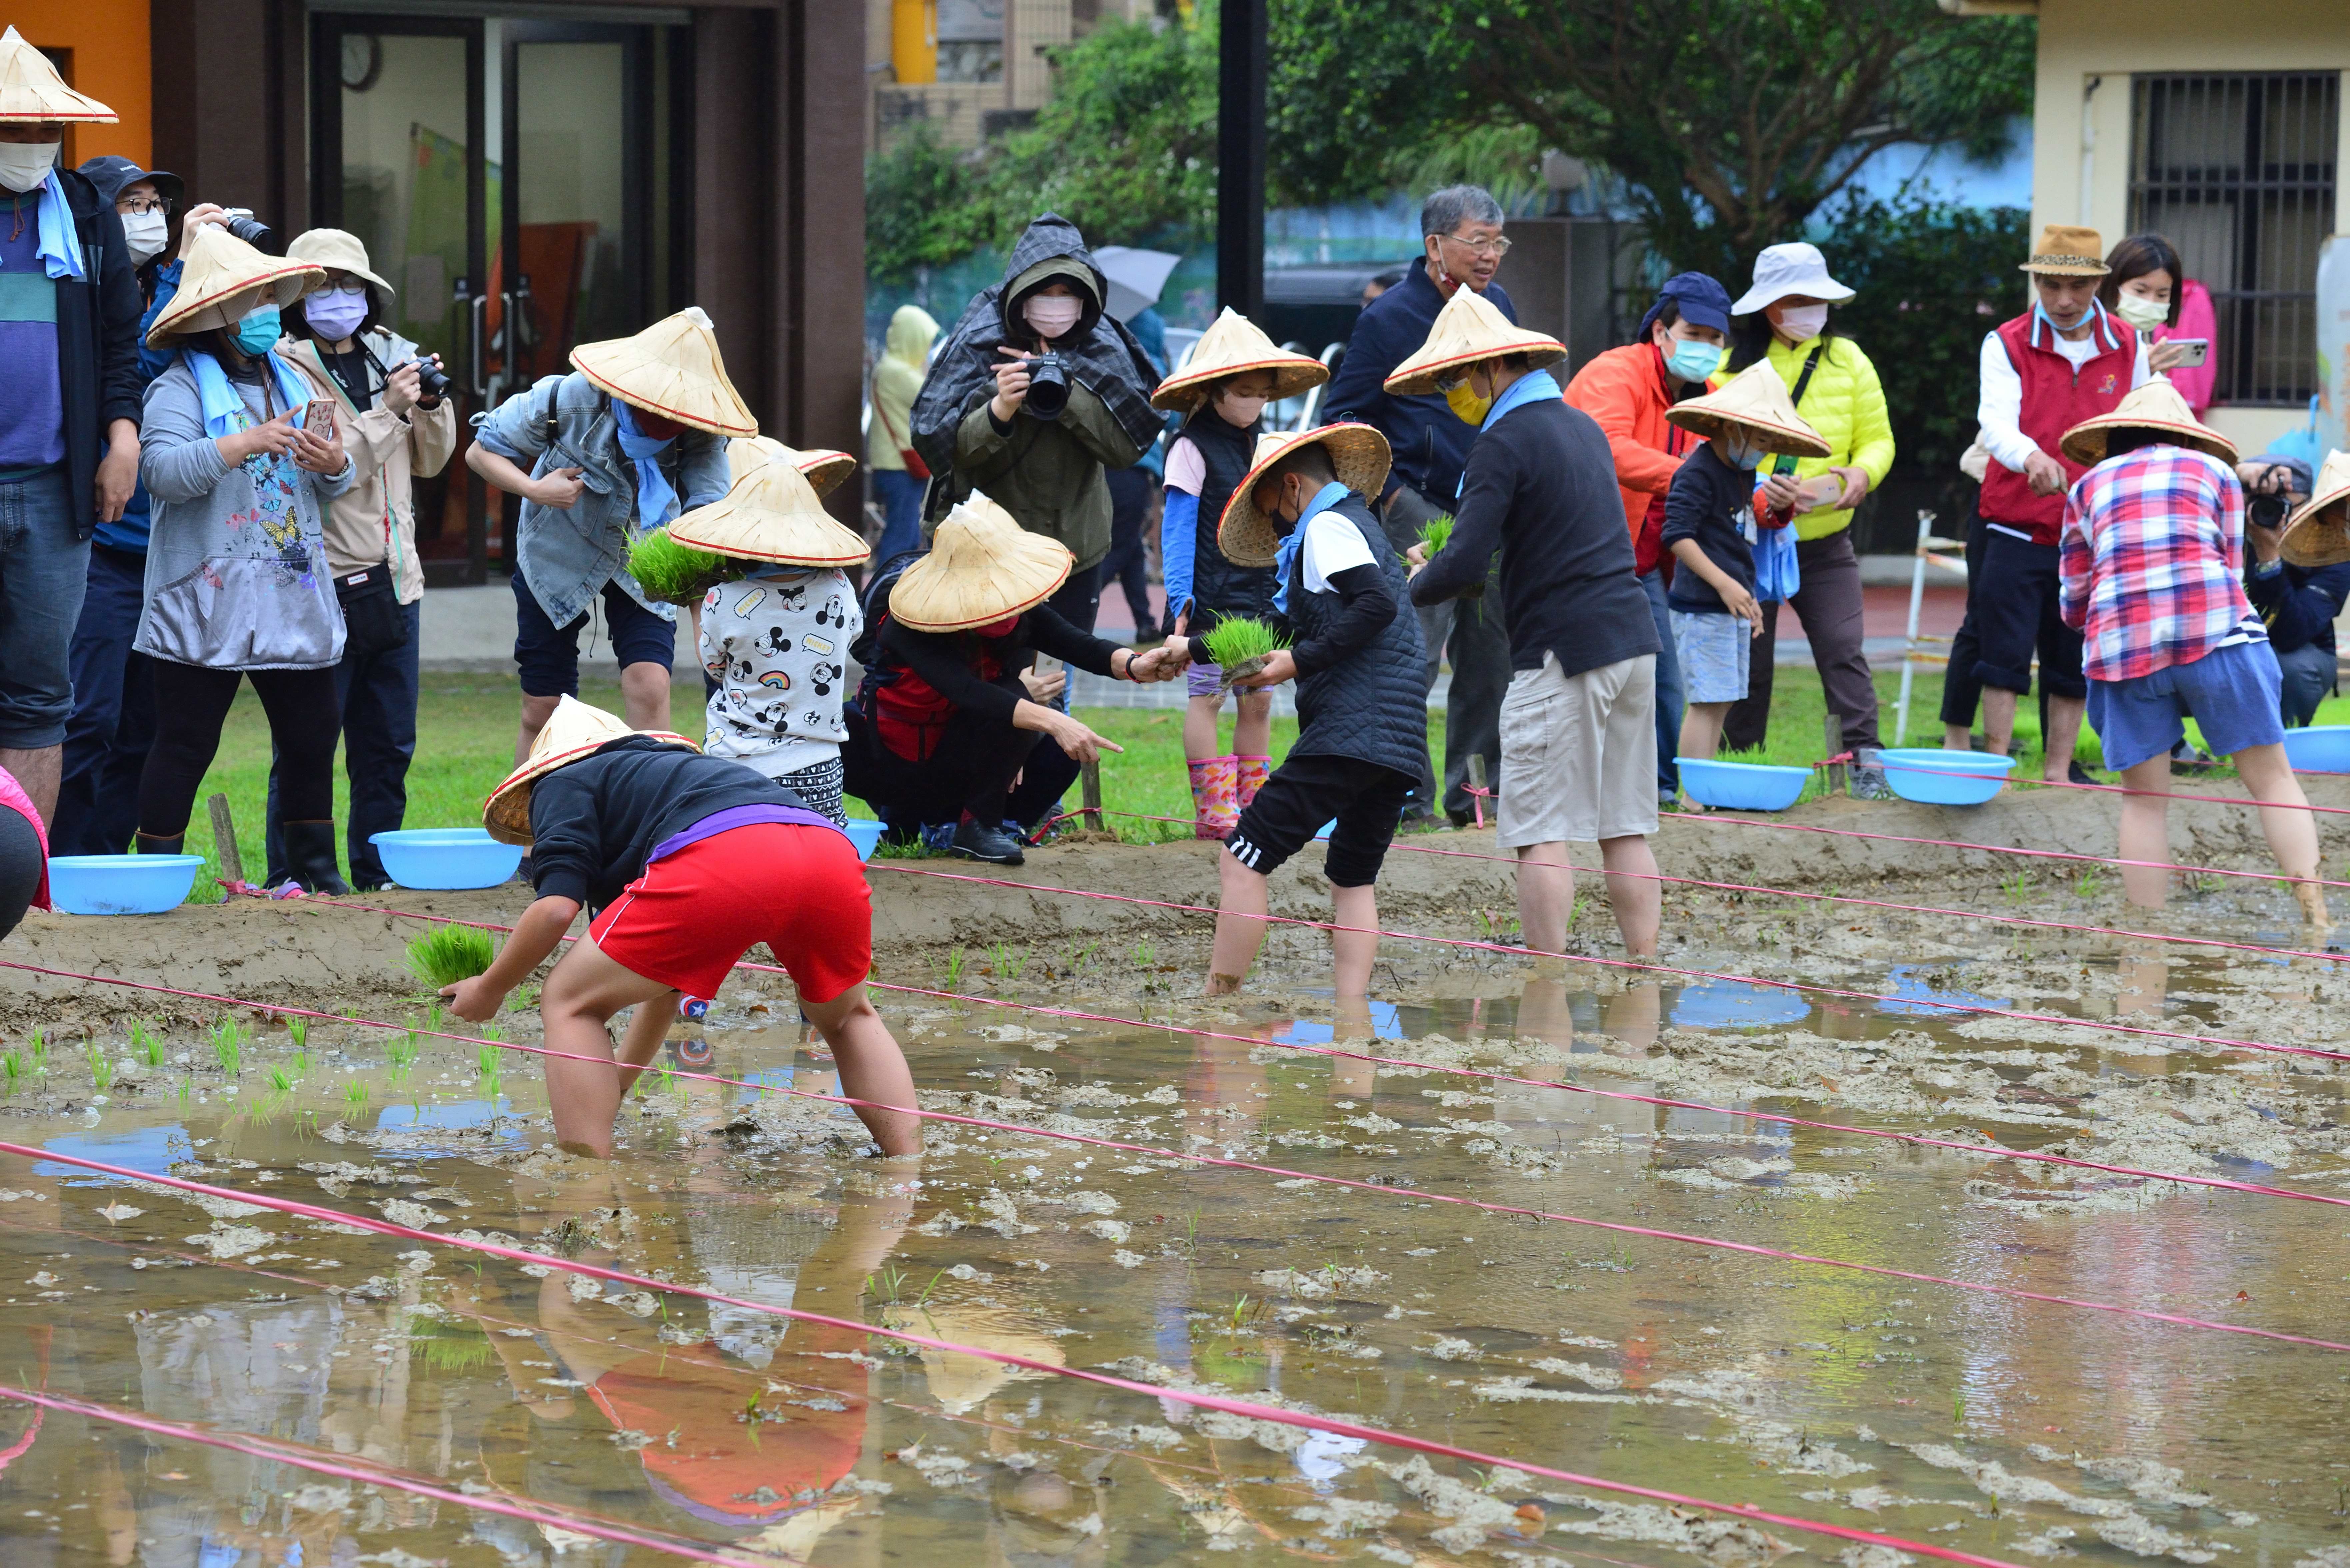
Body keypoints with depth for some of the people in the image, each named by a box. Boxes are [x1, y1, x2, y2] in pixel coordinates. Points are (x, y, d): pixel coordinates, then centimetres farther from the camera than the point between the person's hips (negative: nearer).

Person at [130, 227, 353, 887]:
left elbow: (332, 488, 18)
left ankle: (315, 870, 21)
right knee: (186, 740, -4)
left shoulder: (291, 382, 17)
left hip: (294, 596, 6)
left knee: (312, 734, 9)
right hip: (207, 600, -6)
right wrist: (246, 444, -29)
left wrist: (334, 465, -6)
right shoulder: (180, 388, -5)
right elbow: (164, 472, -21)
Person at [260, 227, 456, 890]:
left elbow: (429, 461, 19)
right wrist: (388, 413, -18)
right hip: (323, 584, -6)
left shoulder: (389, 357, 12)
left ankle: (377, 877, 20)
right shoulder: (286, 371, -8)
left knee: (389, 746, 11)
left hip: (395, 581, 6)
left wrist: (432, 402, 1)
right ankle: (290, 882, 2)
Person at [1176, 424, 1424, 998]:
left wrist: (1300, 660, -15)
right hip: (1402, 741, 10)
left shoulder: (1327, 527, -2)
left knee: (1243, 859, -10)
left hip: (1350, 730, -10)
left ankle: (1215, 1006, -14)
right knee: (1353, 880, 16)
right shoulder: (1362, 524, 27)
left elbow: (1378, 603, -17)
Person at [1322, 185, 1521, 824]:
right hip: (1421, 508, -7)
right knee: (1414, 656, -10)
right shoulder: (1390, 317, -9)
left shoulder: (1497, 306, 11)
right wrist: (1389, 492, -12)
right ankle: (1408, 797, -3)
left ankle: (1474, 792, 20)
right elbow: (1341, 419, -6)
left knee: (1492, 653, 10)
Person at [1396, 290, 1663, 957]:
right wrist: (1444, 562, 23)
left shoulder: (1506, 441, -10)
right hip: (1633, 640, 8)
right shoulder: (1584, 426, 16)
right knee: (1626, 830, 10)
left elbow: (1465, 564, -17)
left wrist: (1411, 589, 4)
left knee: (1543, 833, -5)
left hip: (1562, 653, -8)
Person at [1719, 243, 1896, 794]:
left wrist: (1861, 472, -15)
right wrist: (1754, 487, -24)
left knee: (1843, 650, -10)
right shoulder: (1733, 362, -4)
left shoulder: (1847, 361, 6)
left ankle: (1865, 758, -10)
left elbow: (1877, 438, 8)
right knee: (1747, 660, 5)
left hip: (1825, 542, 2)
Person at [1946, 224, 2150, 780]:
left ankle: (2058, 771, 16)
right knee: (2004, 655, -4)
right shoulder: (2006, 345, -5)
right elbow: (1997, 423, -21)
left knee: (2074, 661, 7)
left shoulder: (2128, 349, 5)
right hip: (2017, 531, -3)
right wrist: (2032, 459, -43)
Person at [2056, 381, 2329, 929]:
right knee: (2272, 779, 5)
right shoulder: (2214, 470, 21)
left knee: (2144, 799, 7)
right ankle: (2314, 915, -5)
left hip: (2121, 639, 1)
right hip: (2214, 630, -1)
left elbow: (2074, 605, 23)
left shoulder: (2089, 485, 23)